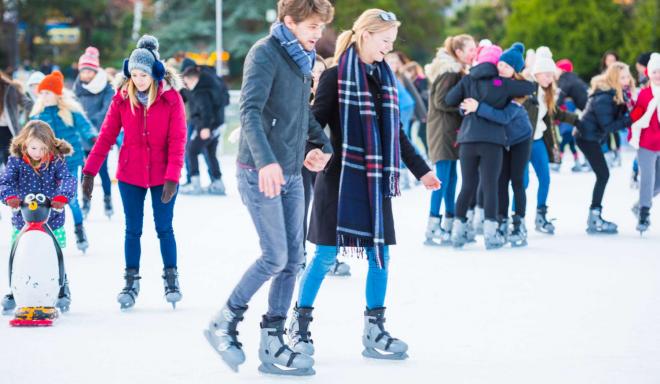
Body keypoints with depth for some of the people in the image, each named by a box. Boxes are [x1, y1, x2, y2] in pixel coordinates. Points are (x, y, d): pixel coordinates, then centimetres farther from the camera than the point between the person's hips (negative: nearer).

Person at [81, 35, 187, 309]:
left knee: (164, 228, 5)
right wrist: (90, 171, -8)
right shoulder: (122, 97, -5)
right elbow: (106, 136, -4)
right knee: (133, 229, 8)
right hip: (130, 175, 2)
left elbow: (177, 141, -12)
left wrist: (172, 177, -19)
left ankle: (171, 280, 19)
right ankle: (131, 283, 17)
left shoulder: (171, 98, -11)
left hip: (162, 175, -2)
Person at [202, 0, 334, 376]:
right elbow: (250, 110, -26)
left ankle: (272, 344, 12)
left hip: (291, 174, 8)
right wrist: (266, 161, -39)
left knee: (293, 259, 5)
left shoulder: (302, 58, 13)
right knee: (275, 257, -9)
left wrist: (322, 144, 12)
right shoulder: (265, 53, -13)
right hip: (260, 172, -8)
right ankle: (224, 323, 9)